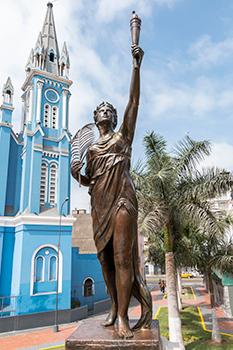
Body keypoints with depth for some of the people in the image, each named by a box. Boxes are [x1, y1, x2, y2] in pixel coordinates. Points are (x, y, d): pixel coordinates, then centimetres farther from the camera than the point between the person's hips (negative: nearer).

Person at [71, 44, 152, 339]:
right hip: (99, 204, 5)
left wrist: (136, 65, -4)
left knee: (122, 256, -9)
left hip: (122, 199, -4)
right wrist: (77, 175, -1)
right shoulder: (91, 148, 20)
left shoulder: (123, 135, 11)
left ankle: (123, 317, -1)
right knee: (105, 258, 7)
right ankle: (115, 307, 21)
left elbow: (134, 100, 1)